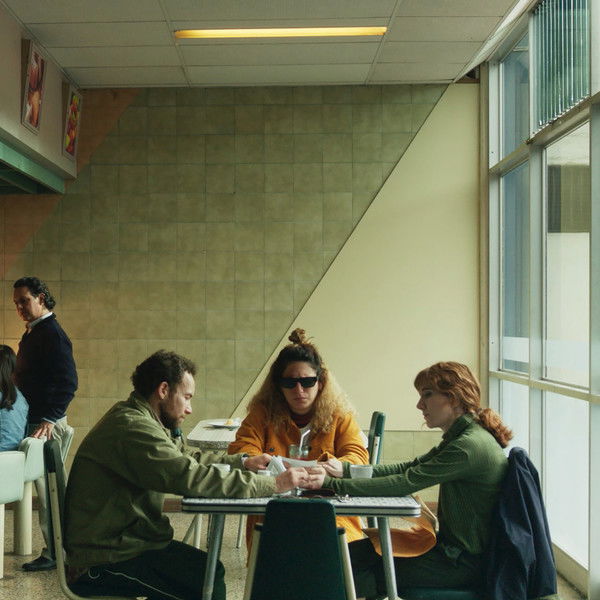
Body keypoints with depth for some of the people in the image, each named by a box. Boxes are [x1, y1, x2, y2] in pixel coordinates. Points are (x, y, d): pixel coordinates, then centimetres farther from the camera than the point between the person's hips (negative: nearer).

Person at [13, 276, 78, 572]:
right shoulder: (33, 333, 17)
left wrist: (50, 419, -24)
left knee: (47, 488, -5)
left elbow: (68, 383, -20)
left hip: (46, 425, -9)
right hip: (33, 420, 9)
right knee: (47, 487, 11)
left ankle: (55, 554, 1)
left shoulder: (52, 334, -13)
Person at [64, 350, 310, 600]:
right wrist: (273, 484, -26)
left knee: (211, 571, 9)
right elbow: (192, 478, -31)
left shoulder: (140, 419, 9)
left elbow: (184, 458, 20)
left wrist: (243, 462, 7)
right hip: (100, 565, -10)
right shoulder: (132, 428, -24)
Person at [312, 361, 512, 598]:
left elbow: (403, 484, -26)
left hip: (466, 562, -9)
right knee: (354, 552, 7)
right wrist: (345, 469, -7)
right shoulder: (460, 438, 8)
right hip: (453, 546, 9)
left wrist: (331, 483, -24)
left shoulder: (471, 446, -24)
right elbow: (407, 469, 6)